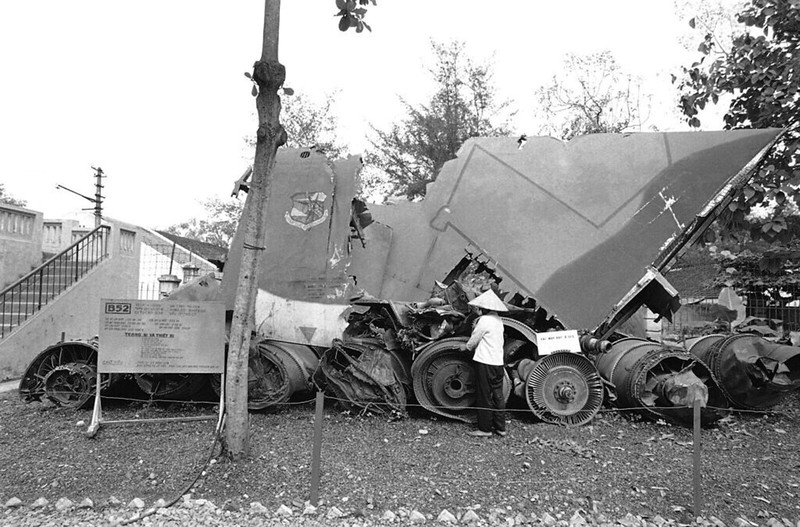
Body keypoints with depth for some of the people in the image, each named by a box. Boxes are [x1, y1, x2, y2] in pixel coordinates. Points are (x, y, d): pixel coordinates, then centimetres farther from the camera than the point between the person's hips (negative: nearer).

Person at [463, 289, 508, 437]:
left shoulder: (484, 320, -16)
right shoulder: (498, 319, 12)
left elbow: (472, 342, -9)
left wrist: (466, 346, 9)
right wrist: (477, 325, 9)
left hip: (485, 362, -8)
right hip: (498, 362, 8)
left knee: (484, 396, 0)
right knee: (498, 395, 13)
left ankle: (485, 429, 7)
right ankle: (500, 427, 19)